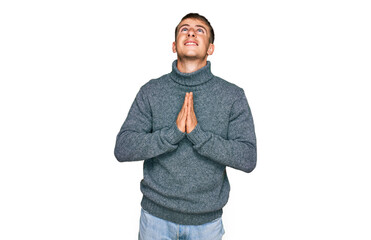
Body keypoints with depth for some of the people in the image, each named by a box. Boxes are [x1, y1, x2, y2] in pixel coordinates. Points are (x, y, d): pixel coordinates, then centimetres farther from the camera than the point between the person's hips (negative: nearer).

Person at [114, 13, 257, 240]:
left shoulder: (233, 95, -7)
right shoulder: (151, 91, -5)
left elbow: (248, 158, -13)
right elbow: (122, 149, -11)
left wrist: (197, 133, -24)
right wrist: (174, 131, -24)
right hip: (157, 214, 1)